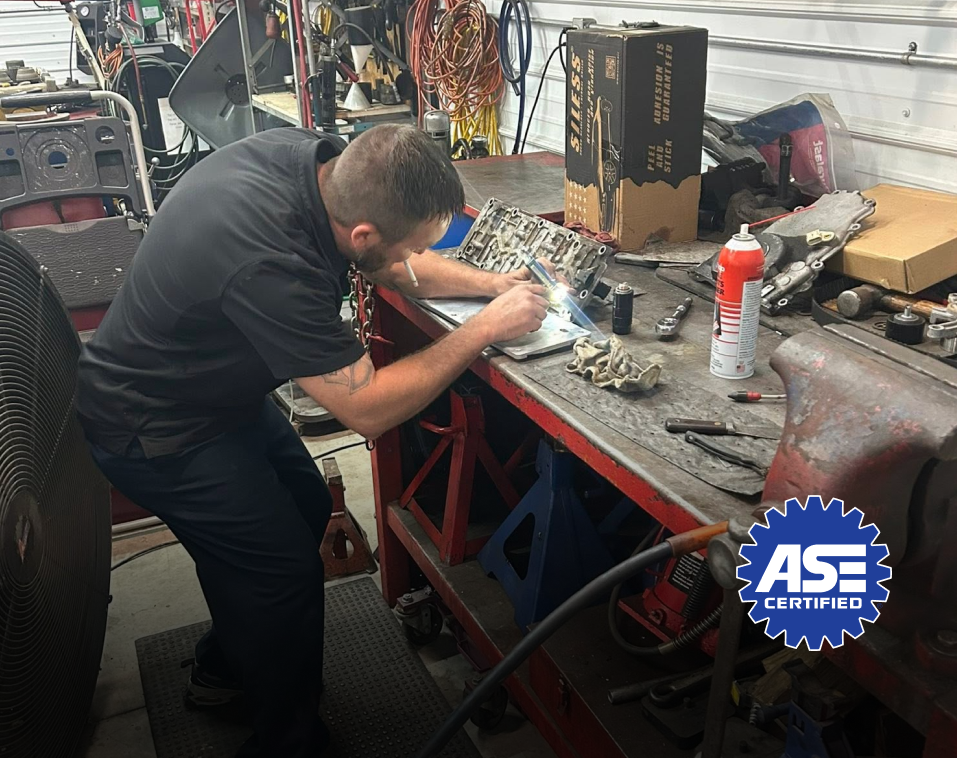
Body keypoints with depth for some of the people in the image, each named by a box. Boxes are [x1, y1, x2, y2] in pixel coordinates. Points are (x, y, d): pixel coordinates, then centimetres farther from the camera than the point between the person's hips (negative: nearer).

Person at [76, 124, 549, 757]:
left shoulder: (321, 159, -16)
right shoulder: (269, 265, -41)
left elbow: (394, 267, 3)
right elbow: (368, 409, -30)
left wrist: (490, 284, -8)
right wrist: (486, 329, -24)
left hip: (219, 385, 9)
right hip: (158, 431, -9)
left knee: (308, 508, 18)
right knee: (287, 570, -2)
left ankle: (224, 669, 41)